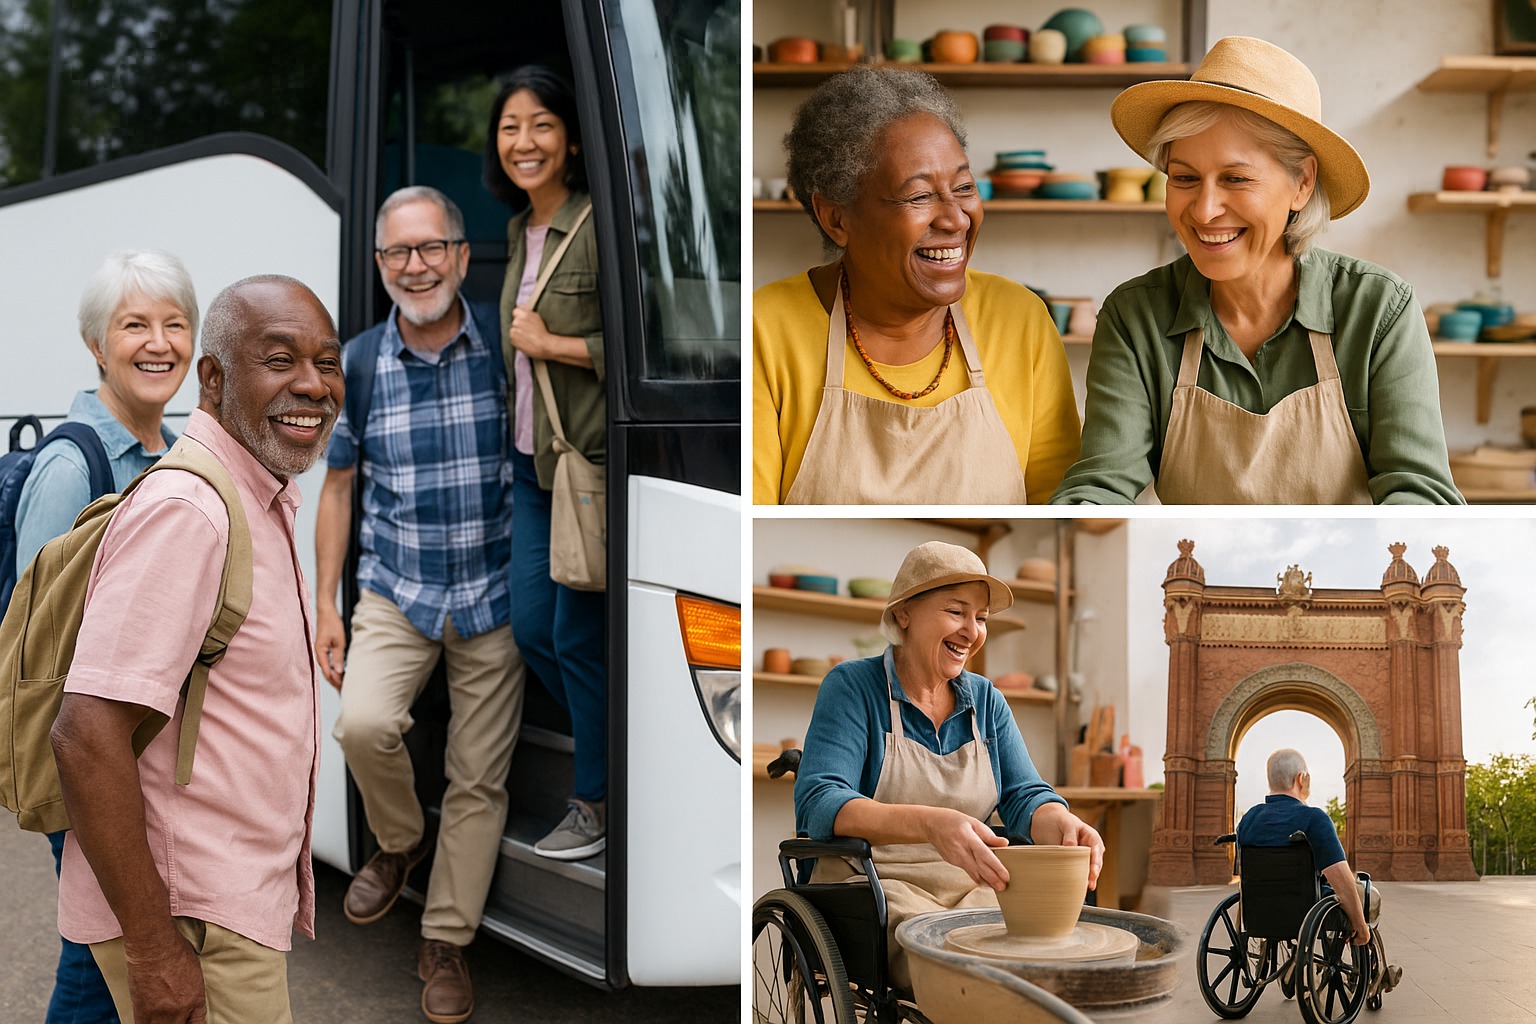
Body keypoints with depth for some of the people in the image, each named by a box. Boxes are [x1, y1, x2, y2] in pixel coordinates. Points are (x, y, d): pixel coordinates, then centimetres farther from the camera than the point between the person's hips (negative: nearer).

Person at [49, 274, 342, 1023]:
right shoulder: (185, 511, -20)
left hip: (241, 899, 10)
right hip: (195, 928, -10)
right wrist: (153, 948, -26)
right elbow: (86, 737, -27)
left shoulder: (268, 502, 11)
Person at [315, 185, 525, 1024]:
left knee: (479, 779, 4)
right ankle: (399, 843, 8)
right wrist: (324, 606, 4)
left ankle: (445, 941, 22)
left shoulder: (506, 348, -6)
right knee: (365, 724, -24)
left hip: (494, 593, 0)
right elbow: (338, 485, 7)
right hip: (395, 588, 1)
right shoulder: (359, 363, -1)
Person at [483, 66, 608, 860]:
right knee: (530, 626, 11)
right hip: (532, 461, 8)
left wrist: (551, 345, -17)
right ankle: (612, 749, 32)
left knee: (578, 638, 1)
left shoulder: (599, 227, -16)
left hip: (590, 463, -8)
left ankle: (599, 804, 18)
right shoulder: (519, 232, 11)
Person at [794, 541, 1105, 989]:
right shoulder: (852, 685, -5)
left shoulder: (985, 699, 13)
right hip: (876, 886, -5)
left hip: (971, 887, 6)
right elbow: (818, 804, -18)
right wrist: (930, 824, -37)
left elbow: (1025, 796, 7)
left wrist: (1061, 823, -21)